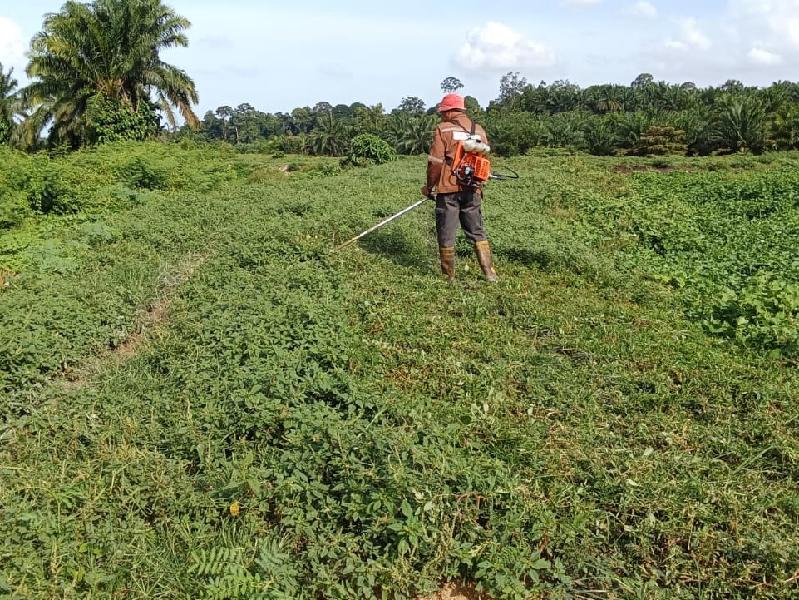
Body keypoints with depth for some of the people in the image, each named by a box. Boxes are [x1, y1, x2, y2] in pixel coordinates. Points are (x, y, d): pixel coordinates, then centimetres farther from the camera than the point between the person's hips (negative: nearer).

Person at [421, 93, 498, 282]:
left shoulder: (443, 130, -5)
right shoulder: (479, 131, 10)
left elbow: (435, 162, -10)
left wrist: (430, 186, 1)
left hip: (448, 189, -4)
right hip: (472, 190, 5)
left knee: (446, 234, 5)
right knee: (477, 232, 13)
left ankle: (449, 276, 11)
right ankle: (489, 272, 8)